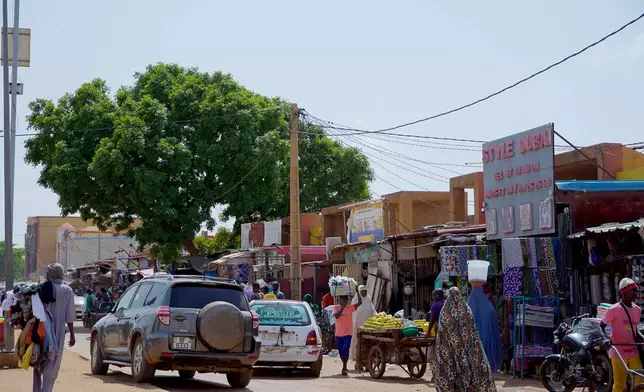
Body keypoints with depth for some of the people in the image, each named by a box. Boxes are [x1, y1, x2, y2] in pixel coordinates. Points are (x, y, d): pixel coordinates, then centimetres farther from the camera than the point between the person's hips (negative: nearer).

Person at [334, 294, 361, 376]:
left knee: (345, 349, -17)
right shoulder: (336, 307, 2)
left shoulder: (350, 307, 3)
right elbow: (336, 316, -16)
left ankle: (344, 368, -11)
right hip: (338, 334, 2)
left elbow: (360, 302, -7)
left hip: (347, 333, -2)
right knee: (340, 351, 10)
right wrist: (342, 307, -20)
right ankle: (344, 367, 29)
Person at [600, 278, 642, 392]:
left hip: (633, 353, 5)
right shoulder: (614, 310, -9)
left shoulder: (637, 310, 9)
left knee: (640, 383, -3)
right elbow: (601, 326, -4)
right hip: (618, 353, -5)